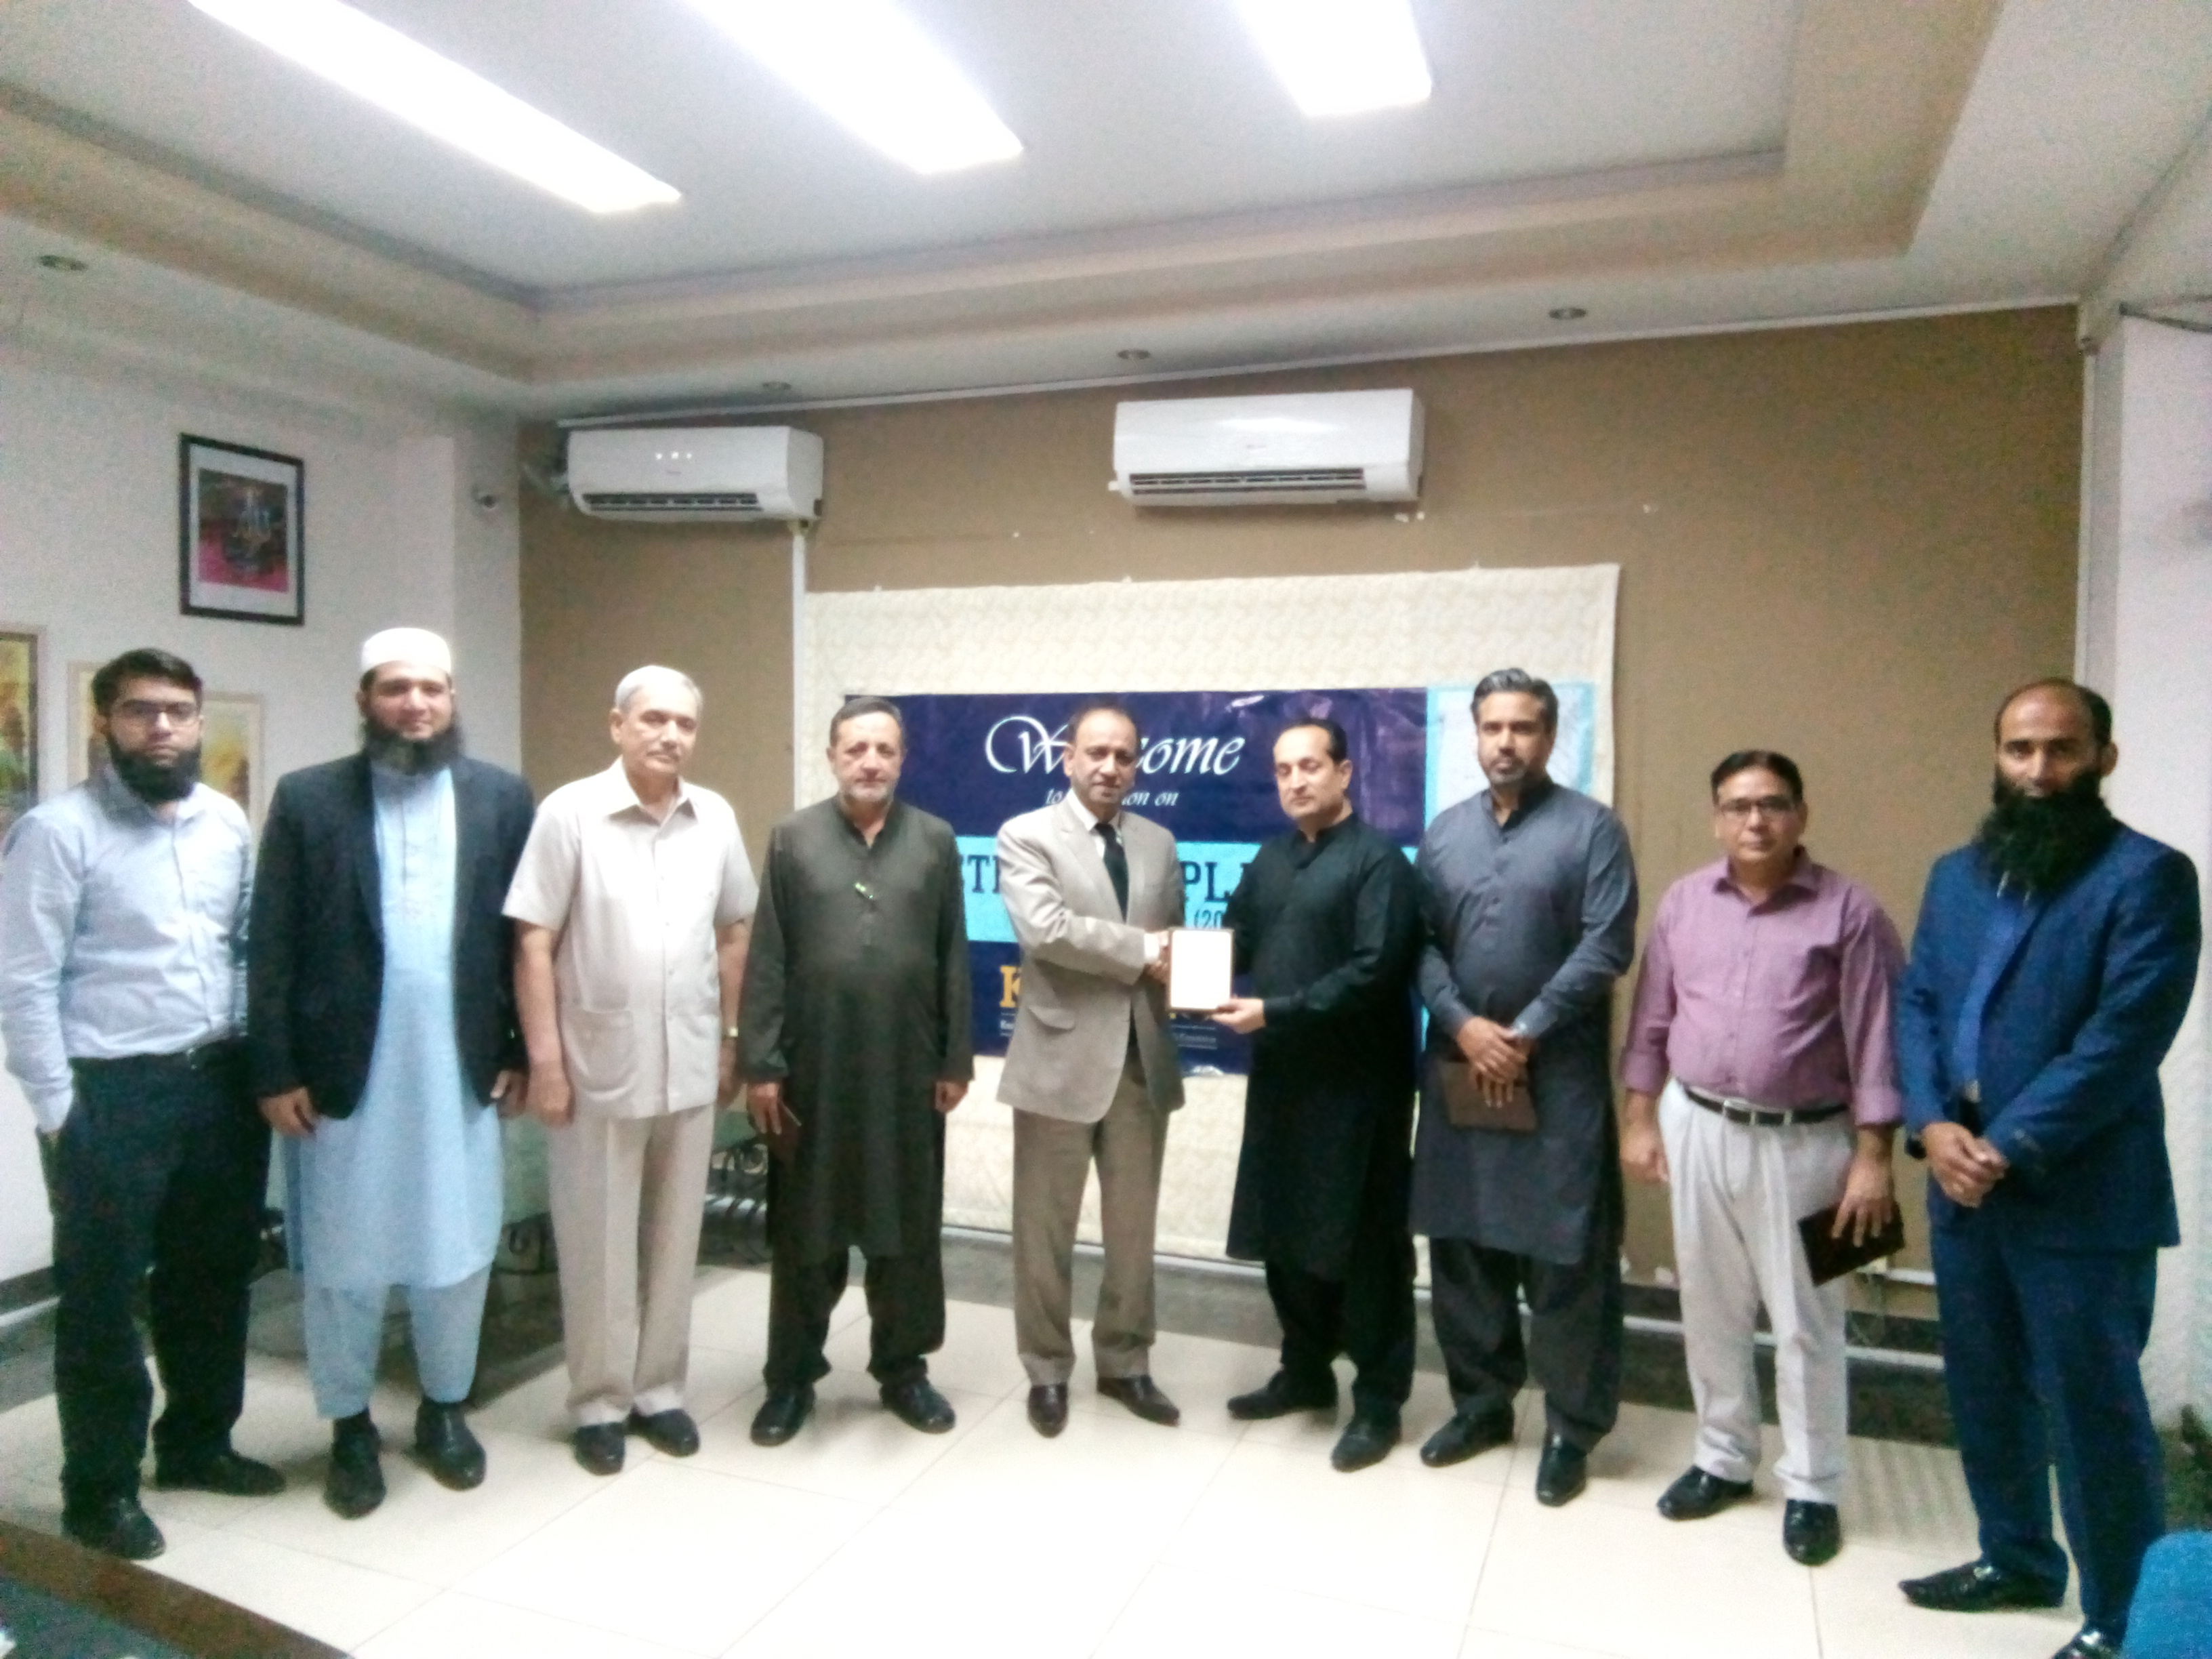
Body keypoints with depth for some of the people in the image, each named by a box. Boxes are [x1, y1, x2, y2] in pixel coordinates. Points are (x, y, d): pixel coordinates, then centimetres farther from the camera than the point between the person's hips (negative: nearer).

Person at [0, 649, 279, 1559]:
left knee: (214, 1275, 16)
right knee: (102, 1295, 7)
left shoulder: (228, 823, 6)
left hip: (220, 1082, 5)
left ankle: (197, 1442, 35)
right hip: (110, 1092, -5)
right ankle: (101, 1487, 23)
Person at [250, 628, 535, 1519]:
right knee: (344, 1261, 10)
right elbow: (272, 948, -2)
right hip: (343, 1073, -1)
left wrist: (524, 1052, 1)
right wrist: (275, 1071, -6)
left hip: (461, 1071, 1)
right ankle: (351, 1426, 29)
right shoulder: (307, 799, -1)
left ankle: (445, 1408, 32)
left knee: (458, 1253, 11)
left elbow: (525, 935, 3)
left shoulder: (502, 797, 2)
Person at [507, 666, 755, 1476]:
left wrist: (730, 1041, 9)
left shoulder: (716, 818, 2)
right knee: (598, 1244, 9)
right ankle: (599, 1401, 25)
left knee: (674, 1237, 14)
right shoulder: (569, 812, -9)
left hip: (689, 1068, 4)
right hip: (597, 1068, -3)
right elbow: (534, 944, -9)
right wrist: (545, 1060, -12)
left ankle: (659, 1388, 29)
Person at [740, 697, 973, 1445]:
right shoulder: (793, 838, 2)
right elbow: (766, 960, 0)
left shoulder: (936, 841, 5)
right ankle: (792, 1375, 25)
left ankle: (903, 1369, 27)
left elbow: (953, 959, 5)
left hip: (908, 1071, 1)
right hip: (813, 1070, -1)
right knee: (805, 1231, 9)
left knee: (908, 1229, 10)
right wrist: (761, 1064, -5)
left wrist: (957, 1060, 2)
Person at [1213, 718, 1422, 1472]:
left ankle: (1378, 1401, 19)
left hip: (1355, 1083, -7)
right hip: (1281, 1076, 7)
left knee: (1363, 1243, 4)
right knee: (1286, 1233, 14)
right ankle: (1306, 1372, 32)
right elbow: (1236, 943, 15)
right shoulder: (1269, 861, 13)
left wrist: (1275, 1012, -21)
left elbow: (1374, 971, -19)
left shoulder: (1378, 859, -10)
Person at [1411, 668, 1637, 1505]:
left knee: (1565, 1257, 2)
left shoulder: (1592, 827, -3)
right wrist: (1463, 1025, -10)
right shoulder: (1444, 831, 10)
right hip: (1459, 1068, 4)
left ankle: (1572, 1426, 18)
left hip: (1559, 1075, -4)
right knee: (1462, 1244, 11)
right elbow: (1421, 943, 5)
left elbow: (1606, 947, -11)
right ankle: (1481, 1401, 27)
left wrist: (1525, 1034, -13)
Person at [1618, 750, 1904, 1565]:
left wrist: (1872, 1157, -11)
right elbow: (1651, 1021, 8)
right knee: (1710, 1308, 14)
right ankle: (1724, 1458, 32)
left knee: (1805, 1322, 7)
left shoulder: (1849, 911, -8)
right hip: (1697, 1129, 4)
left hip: (1803, 1142, -3)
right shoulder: (1683, 902, 3)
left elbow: (1876, 1042, -8)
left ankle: (1811, 1488, 24)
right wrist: (1640, 1119, 5)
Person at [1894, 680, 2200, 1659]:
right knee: (1986, 1391, 19)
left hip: (2082, 1199, -6)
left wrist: (2008, 1150, -19)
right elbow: (1915, 1006, 7)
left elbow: (2122, 1043, -17)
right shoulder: (1956, 875, 11)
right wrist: (1932, 1126, -8)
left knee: (2095, 1413, 6)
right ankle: (2018, 1559, 38)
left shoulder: (2148, 877, -9)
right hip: (1963, 1190, 6)